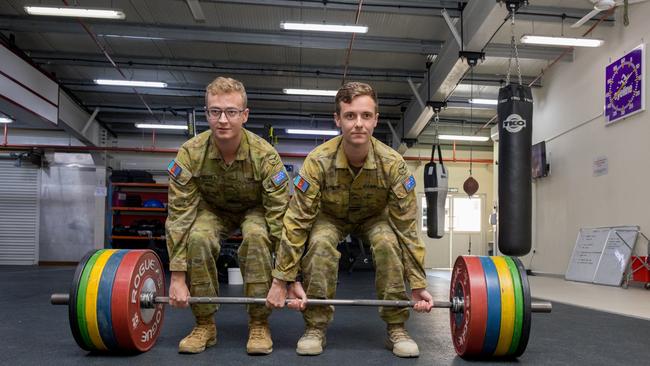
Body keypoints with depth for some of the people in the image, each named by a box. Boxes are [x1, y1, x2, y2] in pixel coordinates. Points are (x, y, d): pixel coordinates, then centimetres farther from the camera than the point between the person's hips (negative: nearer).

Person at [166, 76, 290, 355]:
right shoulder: (190, 154, -27)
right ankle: (205, 324, -10)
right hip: (213, 208, 2)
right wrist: (177, 278, -26)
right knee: (197, 238, -30)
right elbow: (179, 216, -23)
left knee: (257, 236, -34)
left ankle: (259, 324, -16)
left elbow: (280, 216, -29)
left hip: (254, 208, -1)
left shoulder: (265, 155, -32)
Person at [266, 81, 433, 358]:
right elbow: (297, 221, -28)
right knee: (320, 243, -32)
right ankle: (315, 327, -15)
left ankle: (396, 328, -14)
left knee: (388, 242, -30)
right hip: (331, 215, 0)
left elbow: (407, 227, -24)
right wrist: (282, 280, -28)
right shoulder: (318, 161, -33)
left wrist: (418, 284, -24)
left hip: (374, 216, 1)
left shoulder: (393, 164, -31)